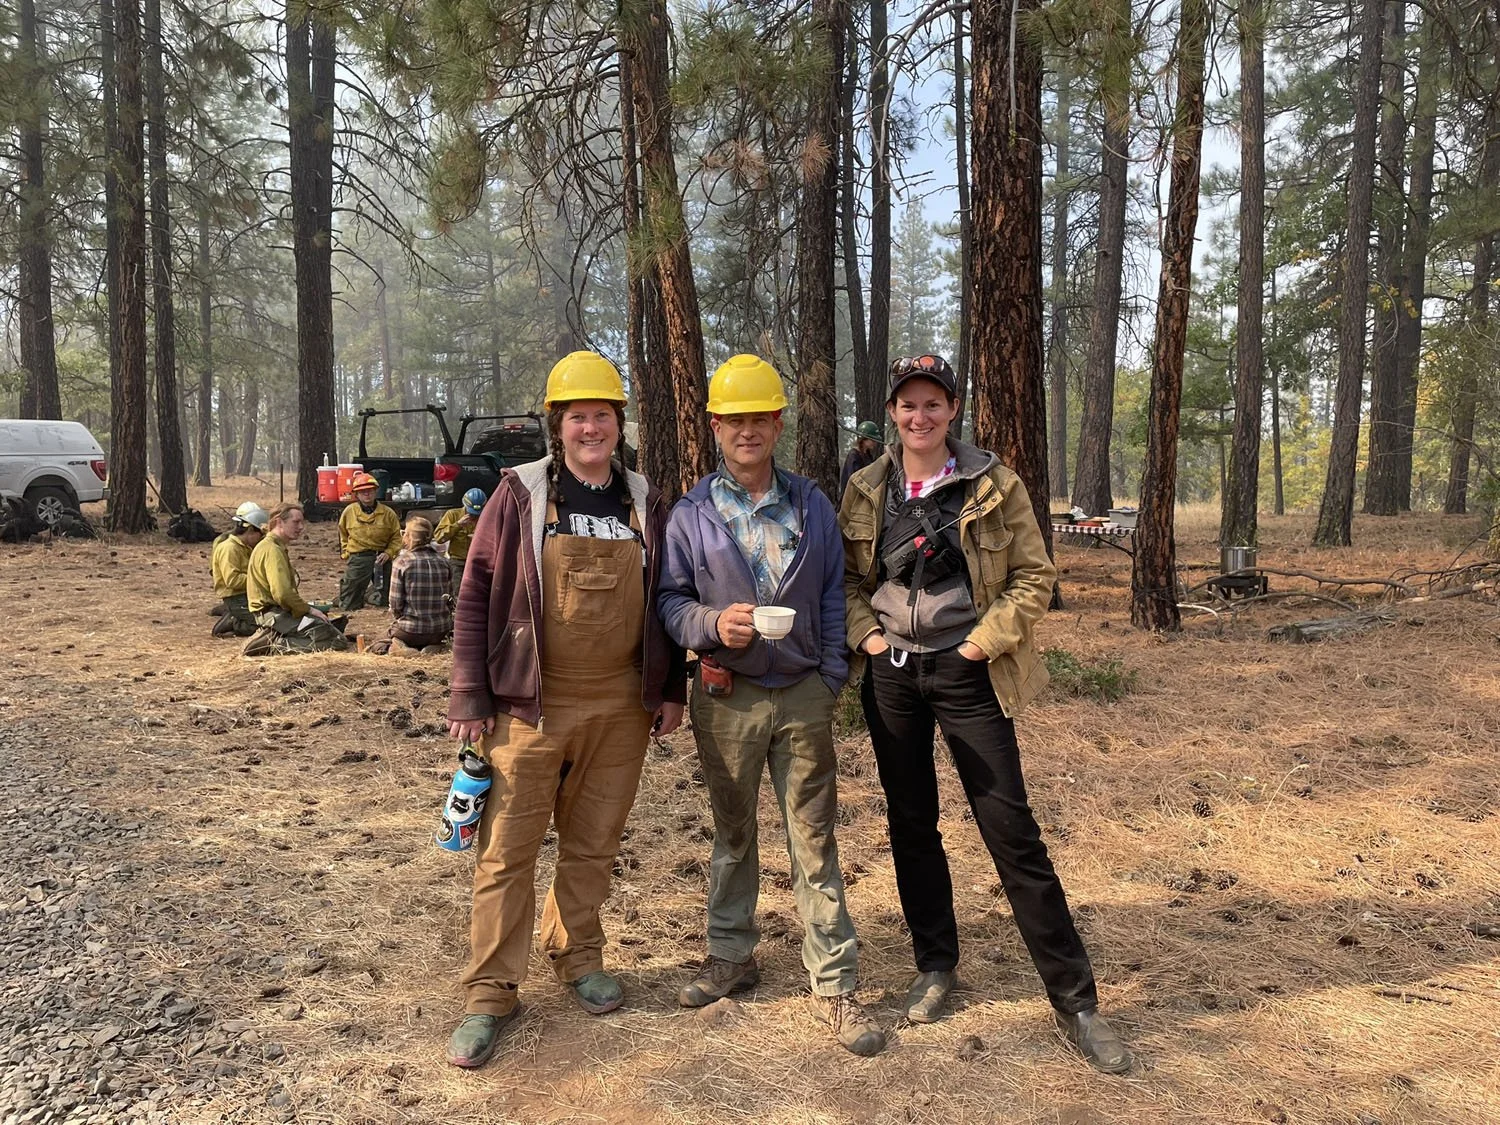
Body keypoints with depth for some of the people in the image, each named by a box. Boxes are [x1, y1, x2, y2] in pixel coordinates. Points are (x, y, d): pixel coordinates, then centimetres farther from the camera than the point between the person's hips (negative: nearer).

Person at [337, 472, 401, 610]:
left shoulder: (388, 513, -1)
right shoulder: (349, 512, 1)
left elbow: (396, 537, 4)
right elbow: (343, 535, 15)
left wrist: (388, 553, -11)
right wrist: (346, 554, 6)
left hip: (381, 558, 1)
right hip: (358, 558, -1)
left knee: (384, 601, 9)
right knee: (349, 606, -1)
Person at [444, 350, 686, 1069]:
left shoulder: (645, 503, 7)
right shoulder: (520, 495, -3)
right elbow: (475, 599, -3)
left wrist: (672, 690, 9)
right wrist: (468, 700, -6)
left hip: (621, 709, 3)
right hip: (531, 706, -3)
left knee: (593, 843, 15)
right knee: (508, 849, 3)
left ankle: (577, 957, 34)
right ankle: (489, 994, 16)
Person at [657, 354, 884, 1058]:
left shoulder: (812, 506, 6)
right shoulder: (691, 515, 2)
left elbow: (833, 597, 8)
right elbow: (669, 599, 2)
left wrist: (831, 677, 0)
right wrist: (713, 623, -18)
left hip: (803, 695, 0)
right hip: (726, 697, 0)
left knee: (814, 840, 3)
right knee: (732, 832, 15)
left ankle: (833, 986, 12)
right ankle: (731, 955, 33)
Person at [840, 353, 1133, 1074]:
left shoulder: (994, 486, -4)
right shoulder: (867, 489, 4)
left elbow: (1034, 576, -2)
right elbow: (845, 574, 13)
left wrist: (988, 638, -12)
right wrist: (864, 632, -2)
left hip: (966, 672, -3)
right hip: (891, 672, 3)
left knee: (1011, 831, -3)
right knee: (910, 823, 12)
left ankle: (1074, 1001, 8)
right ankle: (935, 965, 31)